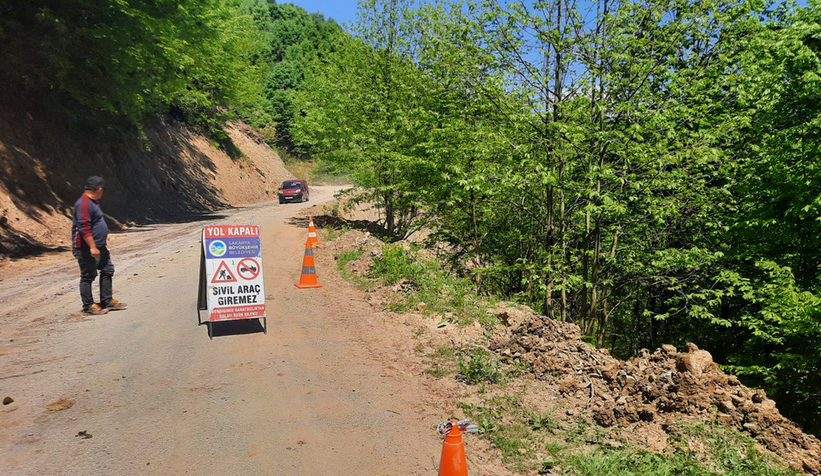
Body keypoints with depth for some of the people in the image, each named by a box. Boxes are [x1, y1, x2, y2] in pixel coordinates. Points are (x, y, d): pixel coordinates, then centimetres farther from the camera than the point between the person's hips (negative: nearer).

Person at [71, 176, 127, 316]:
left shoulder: (92, 202, 15)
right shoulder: (84, 204, -19)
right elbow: (84, 228, -25)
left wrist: (103, 235, 28)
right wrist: (92, 247, -26)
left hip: (99, 246, 11)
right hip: (86, 249, -11)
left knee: (107, 270, 14)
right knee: (88, 276, -1)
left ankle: (107, 300, 22)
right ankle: (88, 307, 8)